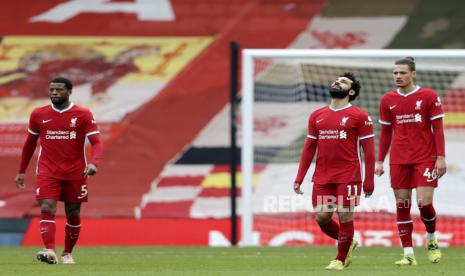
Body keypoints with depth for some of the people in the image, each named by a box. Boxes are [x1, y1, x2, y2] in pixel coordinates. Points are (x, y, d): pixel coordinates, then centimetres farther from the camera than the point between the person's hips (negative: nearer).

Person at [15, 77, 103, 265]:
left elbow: (96, 142, -10)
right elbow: (30, 143, 17)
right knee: (47, 209, -18)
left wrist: (93, 163, -29)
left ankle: (67, 253, 25)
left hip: (75, 173, 0)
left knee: (73, 215, 7)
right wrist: (21, 171, 18)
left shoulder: (83, 115, -4)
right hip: (47, 172, 1)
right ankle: (49, 251, -31)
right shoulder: (38, 115, 5)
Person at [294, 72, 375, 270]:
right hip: (322, 177, 5)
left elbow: (368, 150, -3)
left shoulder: (359, 116, -2)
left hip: (348, 177, -5)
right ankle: (348, 243, 28)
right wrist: (299, 178, 9)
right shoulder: (317, 116, 12)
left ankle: (340, 259, 14)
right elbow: (309, 148, 15)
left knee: (345, 217, -3)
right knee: (322, 218, 2)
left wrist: (369, 181, -7)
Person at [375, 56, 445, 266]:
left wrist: (441, 157, -9)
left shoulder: (429, 97, -3)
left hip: (425, 158, -3)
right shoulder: (388, 100, 7)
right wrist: (379, 161, 9)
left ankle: (431, 239, 18)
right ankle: (408, 254, 3)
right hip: (398, 160, 3)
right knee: (402, 206, -1)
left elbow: (437, 129, -2)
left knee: (424, 203, -11)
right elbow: (385, 132, 13)